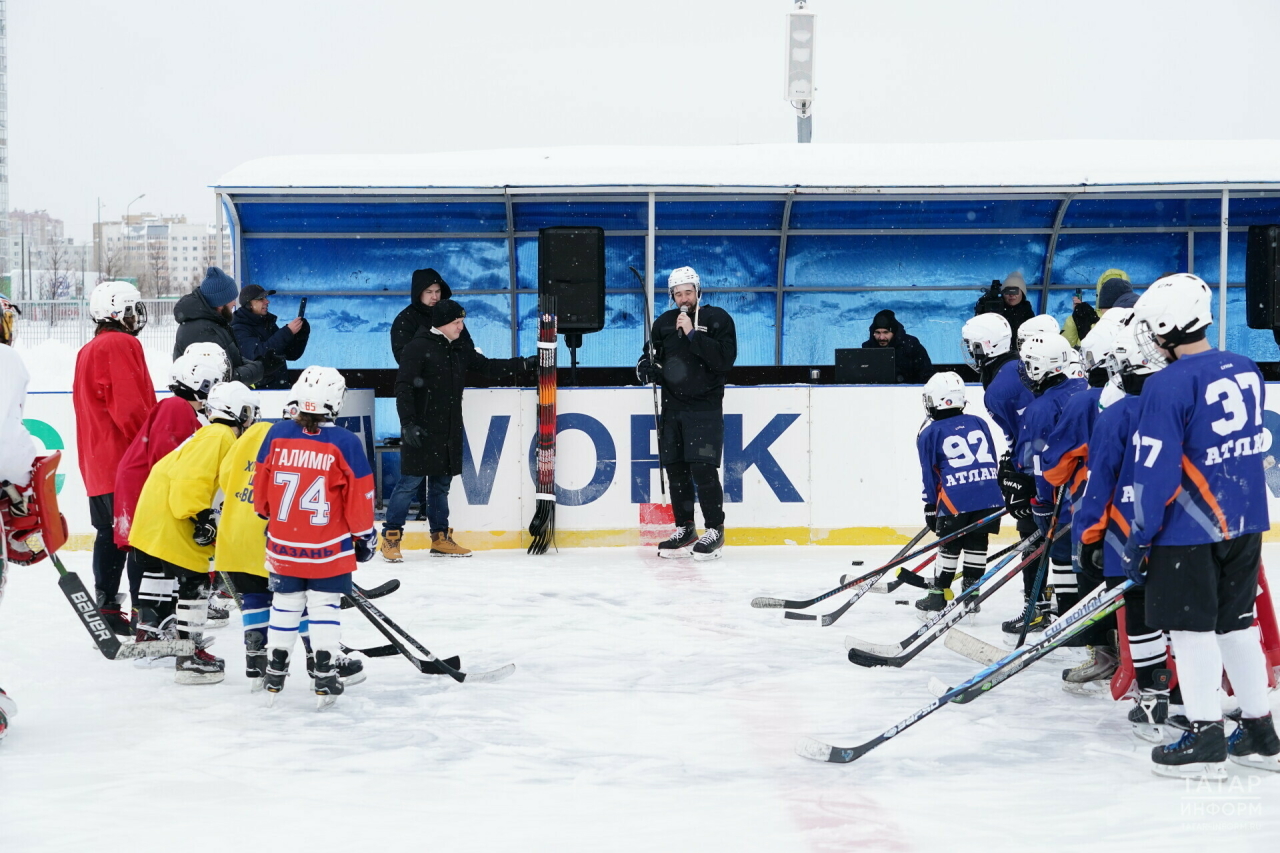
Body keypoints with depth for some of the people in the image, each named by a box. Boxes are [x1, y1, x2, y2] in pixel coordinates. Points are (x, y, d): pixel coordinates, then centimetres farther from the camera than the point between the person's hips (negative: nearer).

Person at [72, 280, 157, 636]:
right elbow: (131, 407, -20)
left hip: (97, 465, 10)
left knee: (111, 535, 14)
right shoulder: (122, 345, -11)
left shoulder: (87, 352, 20)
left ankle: (106, 611, 18)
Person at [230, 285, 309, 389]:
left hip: (281, 387, 6)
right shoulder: (239, 330, -5)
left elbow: (292, 354, 16)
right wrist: (287, 332, -23)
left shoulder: (268, 323, 15)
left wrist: (302, 332, -1)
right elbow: (259, 354, -21)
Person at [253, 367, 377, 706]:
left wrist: (266, 516, 25)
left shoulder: (276, 435, -5)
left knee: (285, 604, 15)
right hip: (329, 548, -3)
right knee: (324, 605, 5)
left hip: (283, 544, 3)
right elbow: (359, 497, -7)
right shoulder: (345, 443, -12)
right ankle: (325, 676, 0)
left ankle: (275, 671, 22)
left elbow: (261, 486, 6)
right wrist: (364, 534, 7)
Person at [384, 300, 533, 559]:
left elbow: (486, 365, 22)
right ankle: (390, 538, 1)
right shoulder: (418, 348, -11)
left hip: (449, 431, 8)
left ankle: (440, 538, 20)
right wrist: (408, 423, -22)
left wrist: (523, 363, 16)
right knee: (409, 482, -6)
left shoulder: (459, 350, 13)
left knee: (442, 483, 12)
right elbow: (403, 387, -15)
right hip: (421, 431, -8)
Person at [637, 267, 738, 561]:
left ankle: (714, 530, 0)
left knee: (703, 469, -11)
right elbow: (653, 355, 22)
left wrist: (693, 334, -20)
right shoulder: (664, 323, 11)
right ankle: (685, 530, 18)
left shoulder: (717, 319, -4)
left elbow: (725, 360, -16)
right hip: (672, 406, 5)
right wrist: (646, 365, -2)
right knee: (675, 469, 7)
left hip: (705, 407, -5)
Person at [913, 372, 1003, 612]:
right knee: (976, 544, 12)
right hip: (988, 494, 3)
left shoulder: (929, 434, 4)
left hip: (955, 498, -3)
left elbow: (930, 475, 4)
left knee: (949, 545, 8)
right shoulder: (978, 423, 15)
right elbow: (992, 460, 17)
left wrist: (930, 507, 11)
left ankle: (938, 595, 14)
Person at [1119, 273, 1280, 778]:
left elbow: (1156, 473, -18)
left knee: (1192, 627, 1)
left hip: (1189, 529, -7)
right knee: (1236, 623, 16)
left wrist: (1139, 540, -10)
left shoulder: (1168, 385, -18)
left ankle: (1206, 741, 4)